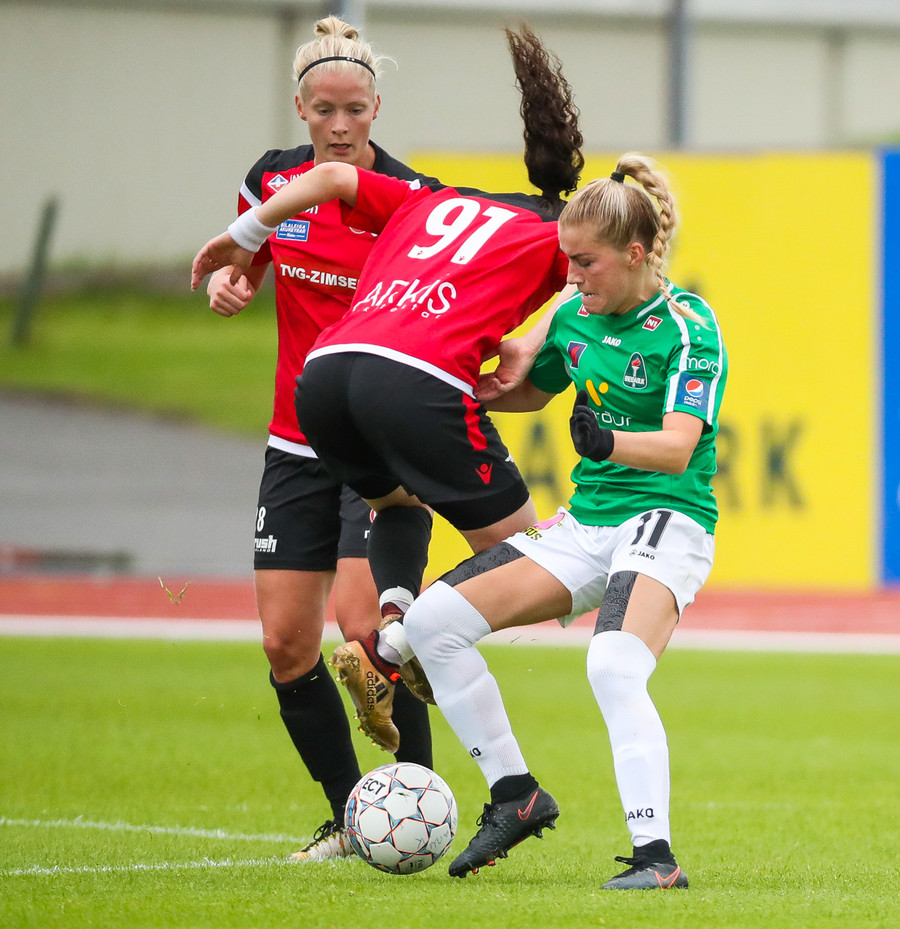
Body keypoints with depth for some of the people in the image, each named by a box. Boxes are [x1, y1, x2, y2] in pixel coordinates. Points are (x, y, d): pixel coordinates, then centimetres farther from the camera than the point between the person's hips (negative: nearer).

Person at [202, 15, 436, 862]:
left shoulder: (410, 197, -10)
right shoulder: (273, 181, 3)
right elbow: (235, 272, 18)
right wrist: (225, 285, -5)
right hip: (299, 443, 5)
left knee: (364, 625, -18)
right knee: (285, 642, -1)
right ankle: (349, 816, 14)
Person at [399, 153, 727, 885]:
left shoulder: (689, 327, -12)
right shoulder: (577, 317, 9)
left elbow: (677, 449, -23)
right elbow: (529, 391, 29)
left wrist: (607, 442, -43)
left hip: (666, 521, -8)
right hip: (585, 523, 8)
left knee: (614, 668, -34)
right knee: (432, 619, -4)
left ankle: (656, 857, -33)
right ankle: (515, 794, 5)